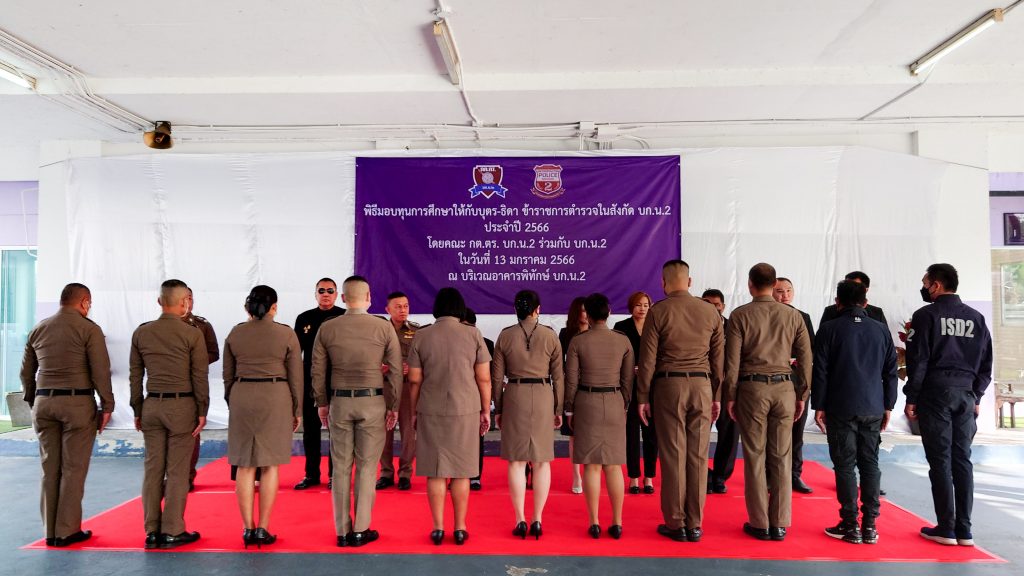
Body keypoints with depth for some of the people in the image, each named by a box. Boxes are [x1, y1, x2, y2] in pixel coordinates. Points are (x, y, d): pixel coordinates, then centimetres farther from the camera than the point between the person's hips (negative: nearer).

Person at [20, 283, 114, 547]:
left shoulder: (38, 329, 11)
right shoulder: (88, 328, -6)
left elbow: (26, 372, 14)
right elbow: (101, 371, -10)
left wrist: (34, 403, 21)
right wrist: (107, 407, -3)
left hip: (44, 403, 5)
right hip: (78, 402, -5)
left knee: (49, 468, 11)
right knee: (73, 468, 1)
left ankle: (50, 530, 17)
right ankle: (67, 531, 5)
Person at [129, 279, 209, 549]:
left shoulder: (141, 332, 5)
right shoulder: (192, 334, -8)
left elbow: (135, 375, 8)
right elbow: (200, 377, -8)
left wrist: (137, 410, 15)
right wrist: (202, 412, -1)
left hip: (152, 405, 4)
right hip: (182, 406, -4)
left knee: (153, 468, 10)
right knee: (177, 471, 2)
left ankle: (152, 531, 15)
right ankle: (172, 532, 6)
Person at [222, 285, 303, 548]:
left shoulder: (235, 333, 5)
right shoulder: (286, 334, -3)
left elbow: (228, 375, 10)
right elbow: (295, 376, -1)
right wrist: (297, 410, 7)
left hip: (241, 398, 2)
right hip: (276, 398, -2)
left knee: (245, 465, 8)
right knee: (270, 465, 5)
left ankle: (248, 528, 12)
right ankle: (263, 529, 7)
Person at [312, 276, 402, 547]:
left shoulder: (326, 328, -1)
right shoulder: (384, 327, -6)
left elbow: (318, 371, 3)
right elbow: (395, 371, -4)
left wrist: (322, 403, 14)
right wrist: (394, 406, 4)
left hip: (339, 402, 2)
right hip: (373, 402, -2)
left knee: (341, 467, 10)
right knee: (367, 467, 6)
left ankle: (342, 531, 17)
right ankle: (360, 530, 11)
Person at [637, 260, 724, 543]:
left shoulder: (658, 311, -3)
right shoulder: (711, 311, 6)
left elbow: (647, 358, -4)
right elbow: (718, 357, 8)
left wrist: (643, 397, 3)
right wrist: (717, 396, 14)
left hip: (669, 385, -2)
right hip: (702, 385, 3)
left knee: (673, 456, 3)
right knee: (698, 456, 6)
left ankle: (675, 523, 8)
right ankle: (695, 524, 13)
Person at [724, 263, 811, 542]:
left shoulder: (740, 315, -2)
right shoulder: (793, 315, 6)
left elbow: (732, 360, -4)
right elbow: (805, 358, 6)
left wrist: (730, 396, 3)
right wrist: (801, 395, 13)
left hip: (752, 388, -2)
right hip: (784, 387, 2)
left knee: (755, 457, 4)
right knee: (781, 457, 7)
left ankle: (760, 523, 8)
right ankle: (779, 524, 12)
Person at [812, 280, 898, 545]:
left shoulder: (829, 329, -3)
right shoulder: (881, 330, 8)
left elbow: (820, 371, -6)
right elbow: (890, 371, 10)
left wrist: (818, 406, 0)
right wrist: (888, 406, 16)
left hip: (841, 408, -3)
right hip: (873, 409, 4)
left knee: (845, 465, 1)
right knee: (870, 464, 8)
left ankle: (850, 525, 3)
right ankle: (869, 526, 10)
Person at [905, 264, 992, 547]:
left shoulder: (926, 315, -5)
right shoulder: (976, 318, 10)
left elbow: (918, 361, -8)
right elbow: (986, 364, 11)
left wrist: (911, 398, -3)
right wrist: (976, 397, 16)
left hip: (935, 394, -4)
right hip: (966, 396, 5)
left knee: (940, 461, 0)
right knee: (962, 461, 7)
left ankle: (946, 528, 2)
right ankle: (964, 529, 10)